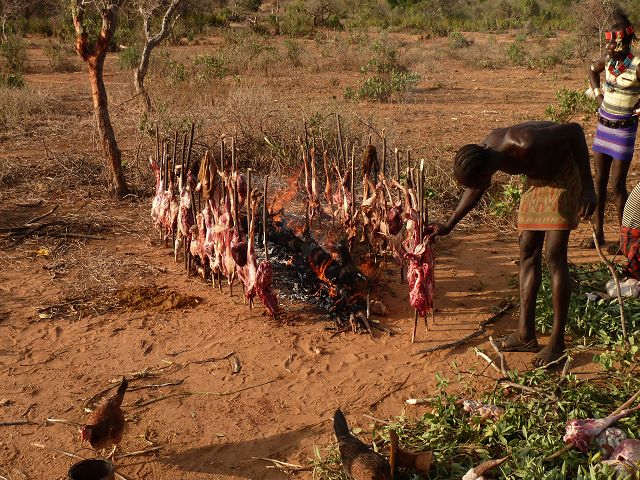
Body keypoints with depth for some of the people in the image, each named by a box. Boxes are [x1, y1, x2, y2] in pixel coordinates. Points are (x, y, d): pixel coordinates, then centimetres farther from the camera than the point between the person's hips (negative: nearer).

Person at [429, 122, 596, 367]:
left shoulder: (527, 144, -38)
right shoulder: (486, 151, -15)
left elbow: (574, 129, -27)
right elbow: (475, 190, 5)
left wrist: (588, 188, -27)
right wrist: (449, 225, 10)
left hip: (564, 174, -7)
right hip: (536, 178, 7)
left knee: (554, 256, -12)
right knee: (528, 251, 4)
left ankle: (557, 342, -4)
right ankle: (525, 334, 11)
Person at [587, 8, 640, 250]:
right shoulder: (607, 61, 0)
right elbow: (592, 71, 22)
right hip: (603, 125, 6)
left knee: (618, 184, -3)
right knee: (600, 180, 9)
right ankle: (599, 233, 19)